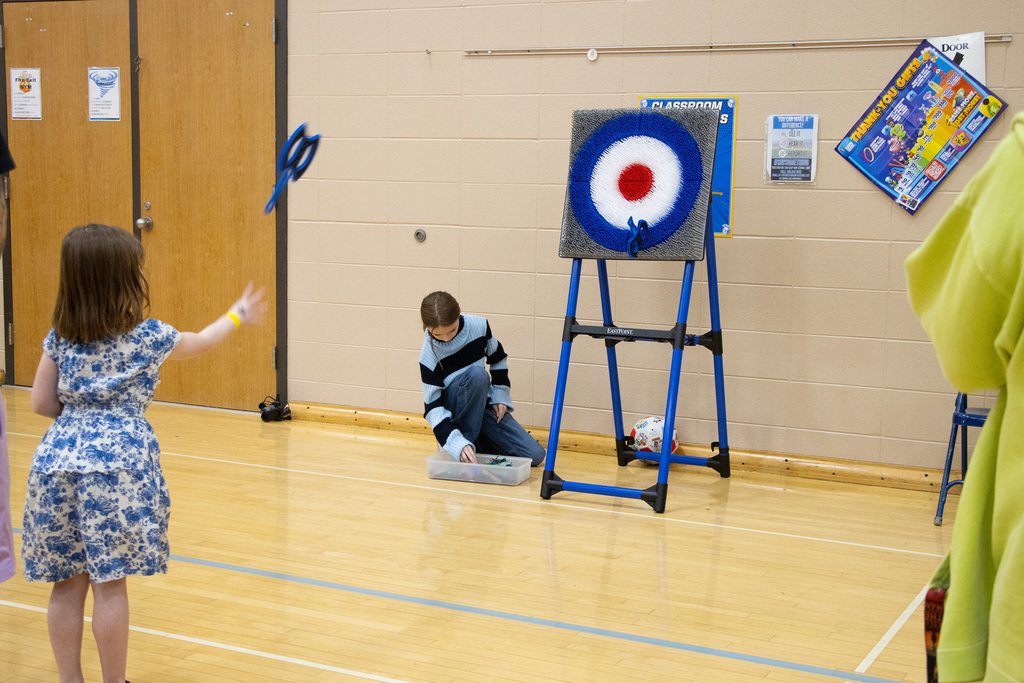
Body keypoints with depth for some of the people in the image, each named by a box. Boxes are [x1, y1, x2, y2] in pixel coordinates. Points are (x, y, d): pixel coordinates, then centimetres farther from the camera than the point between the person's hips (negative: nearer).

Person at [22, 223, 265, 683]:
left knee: (68, 583, 11)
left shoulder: (59, 337, 10)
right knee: (110, 585, 1)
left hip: (59, 456, 5)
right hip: (116, 460, -5)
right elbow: (196, 344, 20)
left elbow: (42, 403, 11)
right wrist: (237, 316, 38)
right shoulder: (146, 337, 1)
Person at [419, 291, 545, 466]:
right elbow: (433, 406, -23)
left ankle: (477, 440, 11)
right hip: (452, 409, -4)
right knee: (477, 374, -38)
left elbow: (498, 358, 7)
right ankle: (466, 437, -22)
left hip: (484, 402, 4)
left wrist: (501, 396, 0)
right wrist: (458, 444, -34)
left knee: (535, 455, -9)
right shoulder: (430, 355, -22)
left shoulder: (479, 326, -13)